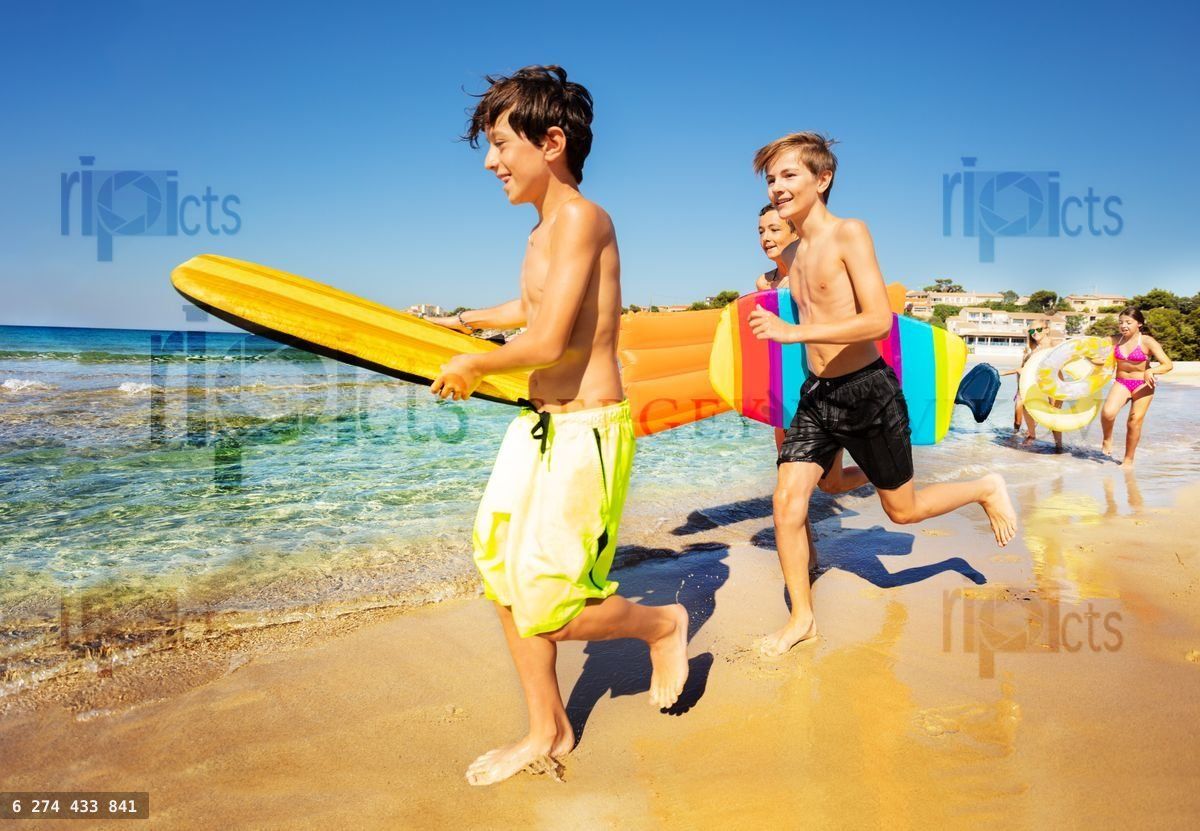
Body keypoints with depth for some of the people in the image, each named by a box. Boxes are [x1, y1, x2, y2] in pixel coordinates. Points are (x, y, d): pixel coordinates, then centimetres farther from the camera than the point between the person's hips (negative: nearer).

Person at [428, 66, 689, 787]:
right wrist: (460, 320, 46)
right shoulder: (546, 228, 12)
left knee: (548, 613, -6)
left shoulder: (581, 218, -16)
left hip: (586, 432, -9)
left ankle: (664, 625, 22)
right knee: (507, 583, 12)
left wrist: (472, 368, -6)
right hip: (537, 425, 9)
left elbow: (546, 341, -25)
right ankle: (548, 733, 28)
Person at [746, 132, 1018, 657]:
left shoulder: (849, 234, -13)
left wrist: (792, 332, -28)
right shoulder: (791, 255, 9)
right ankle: (802, 618, 12)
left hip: (867, 392, -6)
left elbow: (880, 320, -23)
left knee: (902, 510, 9)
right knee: (787, 501, -4)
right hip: (816, 394, 6)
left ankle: (986, 489, 38)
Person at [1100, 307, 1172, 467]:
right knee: (1107, 412, -25)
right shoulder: (1115, 340, -3)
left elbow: (1168, 364, -19)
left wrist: (1151, 371, -39)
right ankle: (1107, 439, 5)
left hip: (1143, 385, -2)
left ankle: (1128, 460, 18)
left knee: (1134, 422, 0)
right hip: (1121, 383, 2)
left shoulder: (1147, 341, -14)